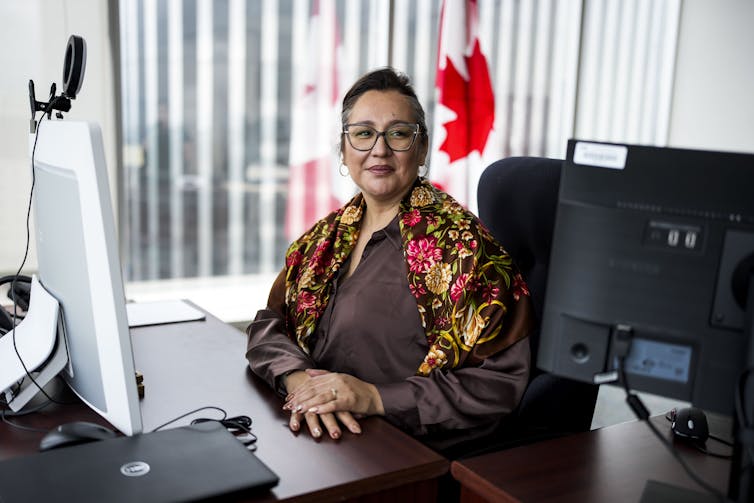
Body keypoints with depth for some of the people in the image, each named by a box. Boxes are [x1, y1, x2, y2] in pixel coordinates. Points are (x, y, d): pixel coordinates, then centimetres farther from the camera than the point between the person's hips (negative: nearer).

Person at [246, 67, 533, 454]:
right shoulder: (331, 233, 10)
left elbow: (500, 382, -16)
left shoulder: (456, 241, -11)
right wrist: (298, 378, -15)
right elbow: (269, 324, 6)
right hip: (310, 435, 6)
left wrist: (377, 397, -24)